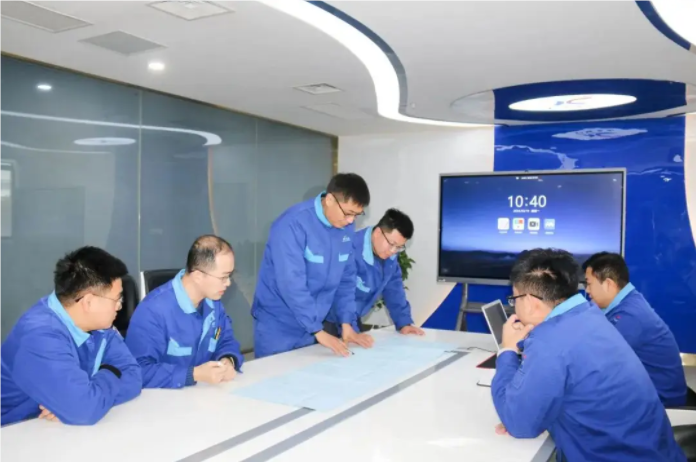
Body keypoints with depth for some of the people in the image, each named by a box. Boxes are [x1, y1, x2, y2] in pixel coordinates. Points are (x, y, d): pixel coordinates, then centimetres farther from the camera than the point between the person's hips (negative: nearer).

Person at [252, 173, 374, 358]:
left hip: (311, 325, 6)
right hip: (278, 326, -6)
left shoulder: (347, 229, -3)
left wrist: (346, 323, -3)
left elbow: (346, 278, 4)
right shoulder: (293, 224, -23)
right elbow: (292, 284, -26)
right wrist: (318, 331, -24)